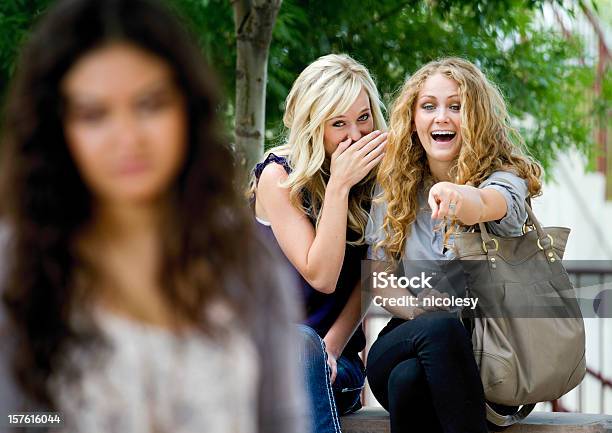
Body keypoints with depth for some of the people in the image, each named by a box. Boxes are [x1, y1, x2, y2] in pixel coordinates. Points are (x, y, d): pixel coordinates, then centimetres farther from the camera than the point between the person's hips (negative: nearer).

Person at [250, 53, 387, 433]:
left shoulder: (376, 176, 4)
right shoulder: (279, 176, -7)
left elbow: (368, 278, 4)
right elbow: (321, 277, -15)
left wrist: (330, 347, -11)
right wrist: (339, 186, -19)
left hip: (337, 358, 2)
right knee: (301, 342, -37)